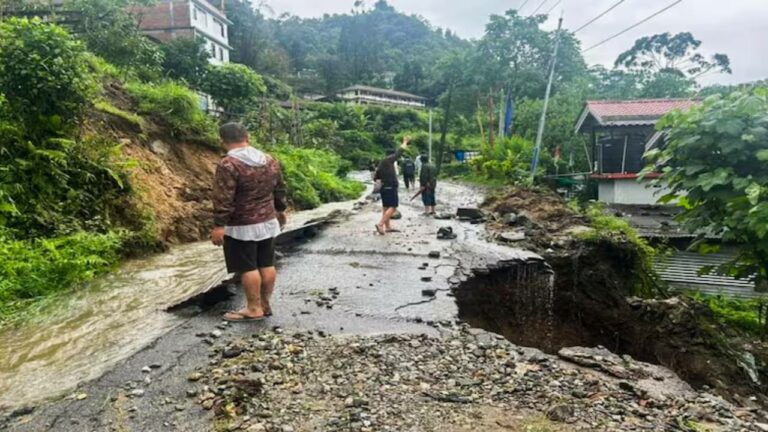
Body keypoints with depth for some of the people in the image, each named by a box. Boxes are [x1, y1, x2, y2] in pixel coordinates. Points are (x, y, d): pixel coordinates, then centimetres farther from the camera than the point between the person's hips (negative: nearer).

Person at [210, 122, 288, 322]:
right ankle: (265, 305, 22)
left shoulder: (228, 165, -16)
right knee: (267, 265, 12)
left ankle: (254, 309, 8)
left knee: (247, 268, 1)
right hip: (268, 222, 7)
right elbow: (280, 189, 15)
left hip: (241, 226, -7)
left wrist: (219, 225, -17)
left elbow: (223, 199, -20)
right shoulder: (270, 160, 6)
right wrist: (280, 211, 27)